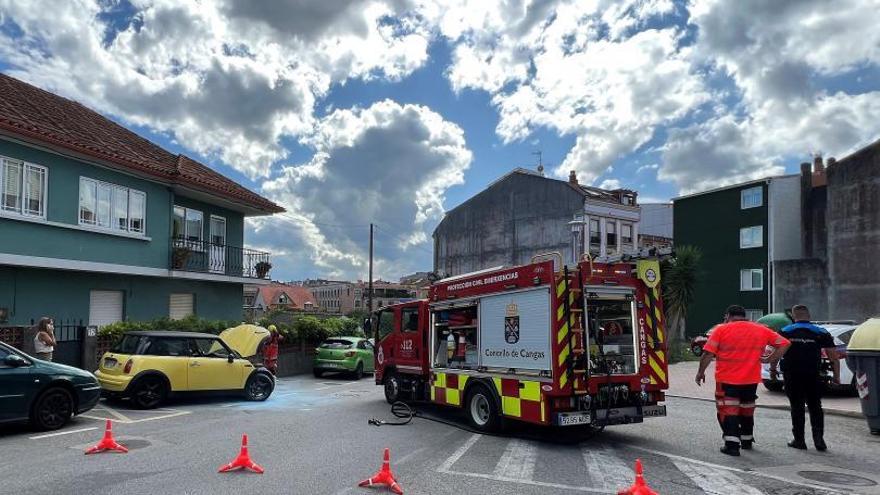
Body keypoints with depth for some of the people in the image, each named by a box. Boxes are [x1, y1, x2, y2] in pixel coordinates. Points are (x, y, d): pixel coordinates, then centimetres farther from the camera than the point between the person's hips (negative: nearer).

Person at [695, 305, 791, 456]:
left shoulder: (721, 329, -6)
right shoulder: (761, 330, 7)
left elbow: (708, 354, -11)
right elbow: (784, 344, 5)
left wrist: (700, 372, 0)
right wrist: (768, 360, 4)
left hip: (727, 380, -5)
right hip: (751, 380, 5)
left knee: (728, 412, 1)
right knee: (747, 411, 21)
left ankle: (732, 445, -8)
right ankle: (747, 441, 34)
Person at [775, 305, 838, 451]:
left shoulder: (784, 332, 1)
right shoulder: (821, 333, 2)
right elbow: (834, 357, 0)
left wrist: (773, 369, 13)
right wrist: (836, 376, 8)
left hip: (792, 377, -1)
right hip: (813, 376, 1)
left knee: (797, 407, 6)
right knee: (815, 407, 12)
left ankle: (799, 440, 9)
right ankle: (819, 438, 3)